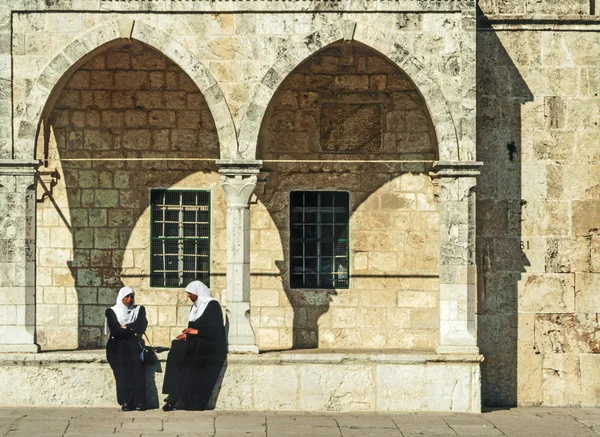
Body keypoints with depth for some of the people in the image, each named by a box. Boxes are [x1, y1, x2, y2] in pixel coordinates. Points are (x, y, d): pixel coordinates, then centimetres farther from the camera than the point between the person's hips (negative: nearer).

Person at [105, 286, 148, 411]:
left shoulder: (139, 310, 17)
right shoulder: (111, 311, 11)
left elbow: (141, 327, 3)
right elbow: (114, 331, -3)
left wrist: (125, 327, 0)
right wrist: (132, 330, -1)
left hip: (134, 344, 1)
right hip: (117, 345, -1)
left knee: (137, 364, -24)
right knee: (121, 366, -25)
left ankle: (138, 401, -29)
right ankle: (125, 402, -31)